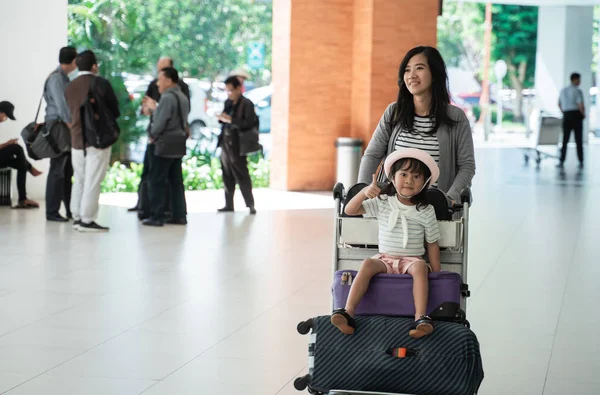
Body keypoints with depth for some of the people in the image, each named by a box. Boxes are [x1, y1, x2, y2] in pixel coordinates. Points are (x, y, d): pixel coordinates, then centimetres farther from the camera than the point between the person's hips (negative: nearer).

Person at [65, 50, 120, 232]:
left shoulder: (70, 87, 9)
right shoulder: (101, 83, -9)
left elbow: (72, 111, 11)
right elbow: (115, 111, -2)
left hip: (77, 138, 6)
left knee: (79, 179, 14)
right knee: (92, 181, -5)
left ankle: (77, 217, 15)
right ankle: (87, 220, -6)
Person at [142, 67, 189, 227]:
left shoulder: (167, 98, -17)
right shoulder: (183, 97, 13)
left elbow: (160, 121, -21)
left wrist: (153, 136, -4)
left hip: (164, 144, -9)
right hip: (178, 143, 9)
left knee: (157, 181, -3)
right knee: (176, 181, 11)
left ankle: (156, 217, -3)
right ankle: (179, 215, 11)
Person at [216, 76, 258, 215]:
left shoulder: (247, 104, -9)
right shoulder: (228, 103, 13)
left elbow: (249, 123, -18)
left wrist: (231, 120, -21)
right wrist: (221, 118, -4)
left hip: (237, 145, -7)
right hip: (225, 144, 7)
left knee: (242, 176, -4)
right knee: (227, 176, 10)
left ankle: (250, 205, 2)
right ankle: (228, 204, 16)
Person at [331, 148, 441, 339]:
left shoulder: (426, 211, 4)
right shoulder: (382, 203, 6)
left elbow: (432, 244, 8)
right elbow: (349, 210, 2)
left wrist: (436, 273, 0)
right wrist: (364, 192, -16)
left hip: (411, 260, -1)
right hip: (385, 259, 1)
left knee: (420, 266, -35)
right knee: (368, 264, -30)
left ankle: (421, 317, -46)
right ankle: (348, 313, -39)